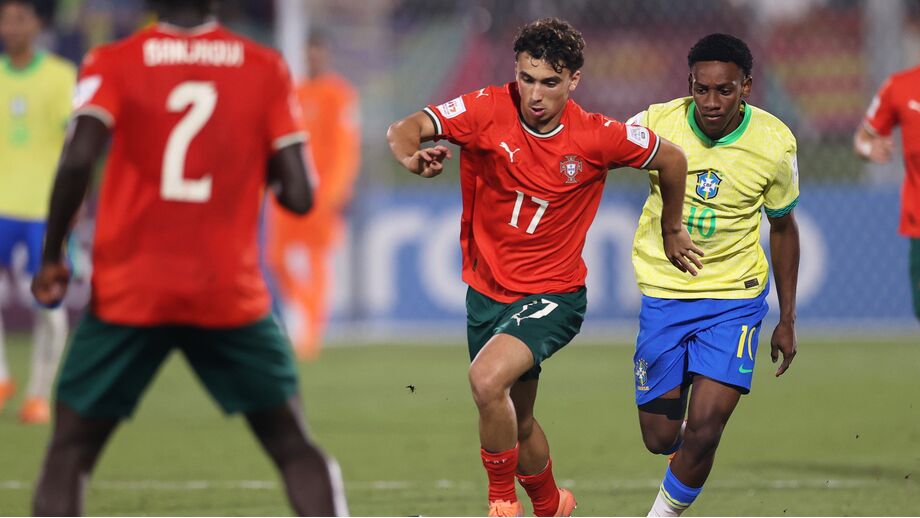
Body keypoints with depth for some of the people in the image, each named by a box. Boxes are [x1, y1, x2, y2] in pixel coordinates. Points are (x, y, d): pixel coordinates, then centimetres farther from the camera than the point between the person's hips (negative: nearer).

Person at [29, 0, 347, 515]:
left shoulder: (114, 63, 0)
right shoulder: (266, 68, 4)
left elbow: (78, 160, -15)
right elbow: (299, 195, -2)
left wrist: (52, 255, -4)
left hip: (127, 293, -1)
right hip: (232, 296, 1)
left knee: (69, 454, 9)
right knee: (294, 449, 11)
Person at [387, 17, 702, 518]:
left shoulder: (598, 138, -14)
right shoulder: (487, 110, -12)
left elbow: (671, 158, 2)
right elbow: (404, 129, -19)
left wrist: (672, 230, 16)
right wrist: (411, 155, -43)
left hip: (552, 295, -4)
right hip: (486, 291, 4)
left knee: (487, 378, -30)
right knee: (516, 422, 18)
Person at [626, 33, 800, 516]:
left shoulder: (774, 143, -10)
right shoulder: (658, 123, -13)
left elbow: (782, 226, 5)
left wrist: (787, 320, 9)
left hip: (734, 299, -1)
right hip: (663, 293, 1)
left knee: (702, 433, -15)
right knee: (660, 438, 5)